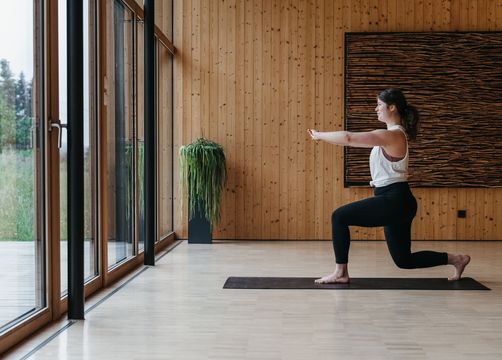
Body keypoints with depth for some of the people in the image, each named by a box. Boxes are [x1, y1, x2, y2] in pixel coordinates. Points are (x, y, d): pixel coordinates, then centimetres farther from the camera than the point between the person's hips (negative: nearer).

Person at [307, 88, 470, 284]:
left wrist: (319, 135, -7)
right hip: (397, 203, 10)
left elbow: (348, 138, -20)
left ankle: (340, 272, -1)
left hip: (394, 201, -10)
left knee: (339, 217, -7)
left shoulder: (391, 136, -15)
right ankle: (456, 259, 20)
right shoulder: (395, 134, 16)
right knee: (404, 260, 16)